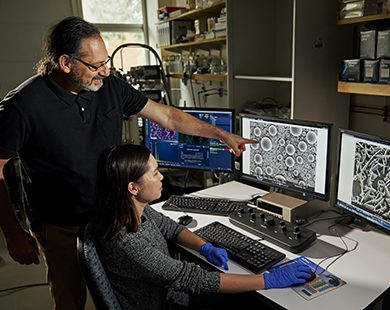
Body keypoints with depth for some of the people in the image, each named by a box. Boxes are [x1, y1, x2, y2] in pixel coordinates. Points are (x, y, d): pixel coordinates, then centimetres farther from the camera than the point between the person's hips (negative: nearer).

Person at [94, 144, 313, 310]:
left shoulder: (136, 210, -9)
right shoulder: (125, 244, -34)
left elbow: (169, 227, 9)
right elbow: (194, 280, -33)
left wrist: (205, 248, -9)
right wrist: (270, 280, -28)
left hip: (173, 292, 7)